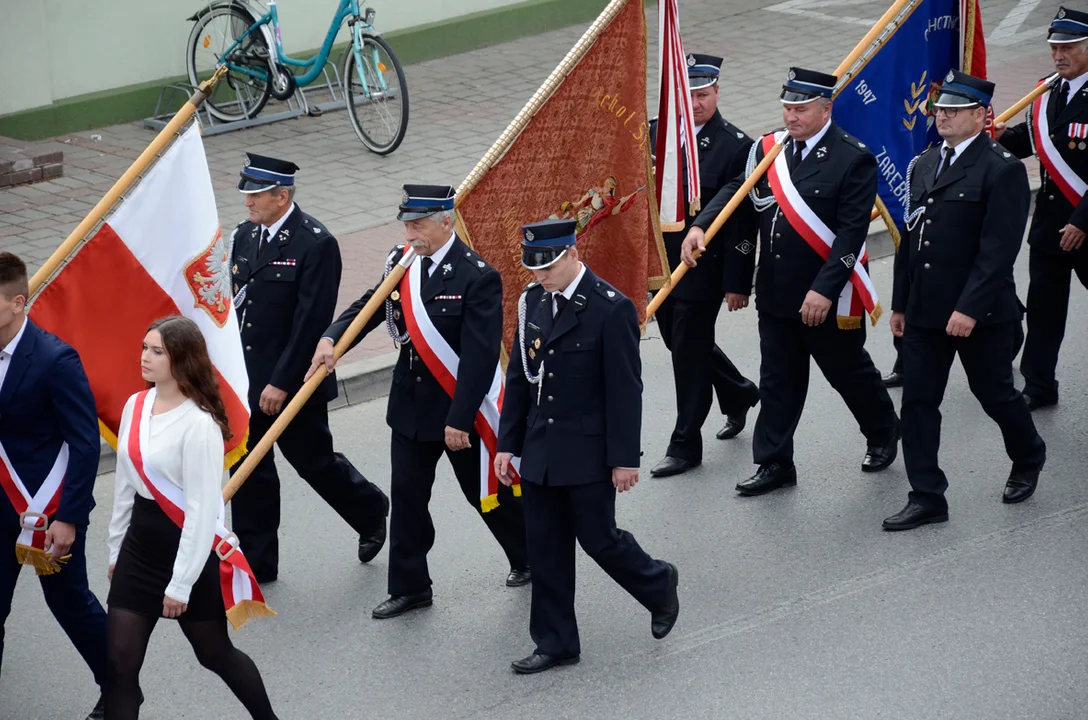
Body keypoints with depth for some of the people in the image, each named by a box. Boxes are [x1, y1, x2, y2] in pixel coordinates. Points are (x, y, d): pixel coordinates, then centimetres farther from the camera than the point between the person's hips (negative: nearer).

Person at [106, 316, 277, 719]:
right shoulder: (135, 406, 2)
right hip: (139, 548, 6)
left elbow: (202, 510, -20)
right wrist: (116, 549, 17)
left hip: (189, 553, -6)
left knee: (215, 654, 11)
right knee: (120, 661, 3)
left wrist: (181, 583, -19)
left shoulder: (199, 424, -21)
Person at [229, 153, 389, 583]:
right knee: (250, 470, 8)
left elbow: (311, 321, -20)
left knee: (314, 461, 8)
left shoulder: (316, 245, -18)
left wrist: (281, 383, -20)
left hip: (292, 384, -7)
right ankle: (257, 562, 18)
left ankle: (371, 512, 35)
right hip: (246, 382, 7)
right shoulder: (245, 236, 6)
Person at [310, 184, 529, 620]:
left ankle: (529, 558, 34)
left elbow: (480, 357, -21)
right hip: (411, 405, 6)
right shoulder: (403, 262, 0)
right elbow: (370, 305, 4)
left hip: (461, 408, -6)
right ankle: (409, 587, 19)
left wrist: (460, 420, -23)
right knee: (407, 497, 8)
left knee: (487, 493, 11)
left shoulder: (477, 277, -19)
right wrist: (332, 337, -18)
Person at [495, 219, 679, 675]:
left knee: (599, 539, 3)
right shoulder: (533, 301, 4)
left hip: (588, 454, -6)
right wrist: (507, 443, 9)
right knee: (545, 550, 9)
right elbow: (519, 377, 10)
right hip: (540, 453, 6)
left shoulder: (611, 309, -16)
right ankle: (555, 644, 19)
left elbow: (625, 390, -14)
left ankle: (658, 583, 32)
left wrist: (625, 458, -14)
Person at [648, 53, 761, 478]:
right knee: (682, 343, 19)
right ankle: (739, 395, 44)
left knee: (689, 353, -1)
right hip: (659, 265, 6)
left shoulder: (736, 146, -11)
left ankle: (685, 446, 11)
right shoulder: (655, 134, 5)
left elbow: (744, 220, -11)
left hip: (703, 270, -6)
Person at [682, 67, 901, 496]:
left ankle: (884, 433, 38)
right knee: (777, 382, 10)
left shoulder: (853, 160, -13)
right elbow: (736, 197, 6)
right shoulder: (768, 150, 5)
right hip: (776, 295, 5)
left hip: (829, 300, -5)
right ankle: (774, 464, 17)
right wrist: (701, 227, -12)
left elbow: (851, 233, -18)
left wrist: (824, 291, -24)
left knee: (848, 372, 13)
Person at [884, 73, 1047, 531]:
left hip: (980, 314, -6)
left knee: (995, 394, 10)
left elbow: (998, 248, -18)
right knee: (917, 402, 2)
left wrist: (969, 308, -23)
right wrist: (900, 303, 14)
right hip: (925, 312, 6)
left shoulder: (1002, 170, -13)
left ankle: (1028, 460, 37)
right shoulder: (924, 165, 11)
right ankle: (926, 498, 7)